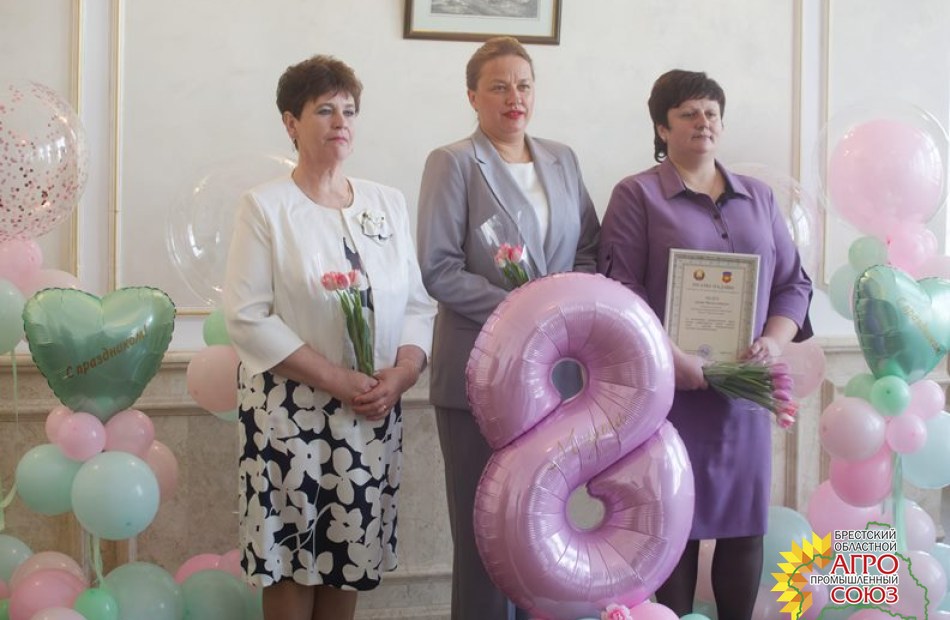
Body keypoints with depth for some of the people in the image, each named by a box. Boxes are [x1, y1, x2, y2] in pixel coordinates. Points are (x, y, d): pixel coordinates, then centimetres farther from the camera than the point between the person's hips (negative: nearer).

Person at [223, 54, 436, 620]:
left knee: (349, 564, 9)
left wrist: (402, 373, -10)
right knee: (292, 561, 1)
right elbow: (248, 317, -10)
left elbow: (418, 303, 9)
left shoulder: (389, 203, 10)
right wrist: (338, 380, -15)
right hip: (291, 410, -3)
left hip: (374, 414, 4)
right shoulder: (266, 205, -2)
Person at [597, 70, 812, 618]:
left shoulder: (759, 197, 14)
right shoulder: (637, 195, 0)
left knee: (746, 521, 6)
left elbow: (794, 283, 14)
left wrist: (774, 342, -5)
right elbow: (621, 294, -9)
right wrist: (673, 359, -19)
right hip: (669, 388, -4)